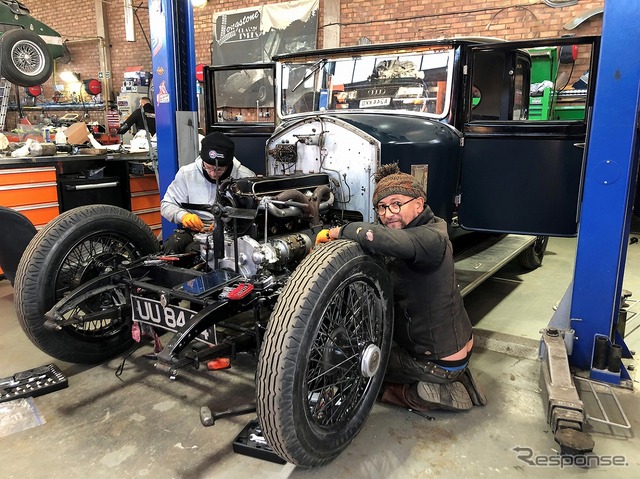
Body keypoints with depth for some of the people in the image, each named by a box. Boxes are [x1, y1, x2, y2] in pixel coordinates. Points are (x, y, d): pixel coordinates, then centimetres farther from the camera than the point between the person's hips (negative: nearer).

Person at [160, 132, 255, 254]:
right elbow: (167, 204, 10)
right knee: (172, 244, -29)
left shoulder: (246, 177, -4)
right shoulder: (186, 173, 2)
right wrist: (183, 215, -13)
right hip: (194, 229, 3)